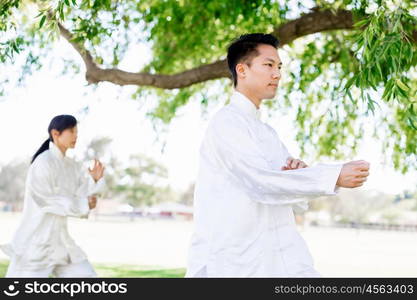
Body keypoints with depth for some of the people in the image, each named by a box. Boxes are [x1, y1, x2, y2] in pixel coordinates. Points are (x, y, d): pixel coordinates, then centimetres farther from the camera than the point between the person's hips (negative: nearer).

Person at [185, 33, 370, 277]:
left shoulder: (268, 133, 20)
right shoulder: (227, 122, -7)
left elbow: (298, 200, 16)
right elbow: (262, 180, -20)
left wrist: (300, 172, -7)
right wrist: (335, 176, -24)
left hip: (282, 259, 8)